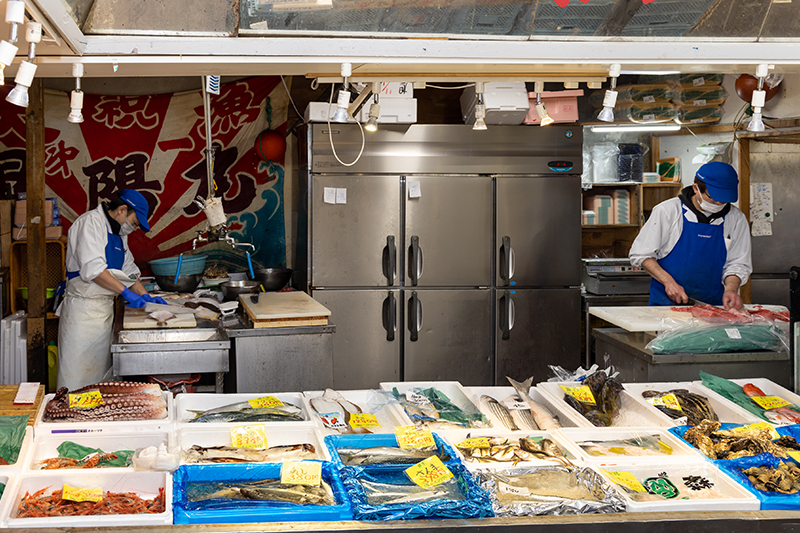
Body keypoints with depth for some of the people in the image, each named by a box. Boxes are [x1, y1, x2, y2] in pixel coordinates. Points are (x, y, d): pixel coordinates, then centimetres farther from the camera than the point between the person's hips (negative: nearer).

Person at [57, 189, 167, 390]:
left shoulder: (119, 232, 16)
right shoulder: (91, 222, -14)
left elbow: (128, 268, 22)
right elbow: (92, 268, -25)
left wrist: (145, 296, 8)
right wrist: (125, 292, -23)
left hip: (105, 309, 9)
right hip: (83, 308, -9)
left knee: (99, 370, 11)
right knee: (77, 375, -6)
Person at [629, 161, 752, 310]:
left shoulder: (736, 219, 5)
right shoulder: (667, 211, -4)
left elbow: (737, 263, 11)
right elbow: (640, 254, 0)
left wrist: (731, 289, -9)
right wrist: (668, 281, -10)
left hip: (712, 304, 2)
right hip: (666, 302, -2)